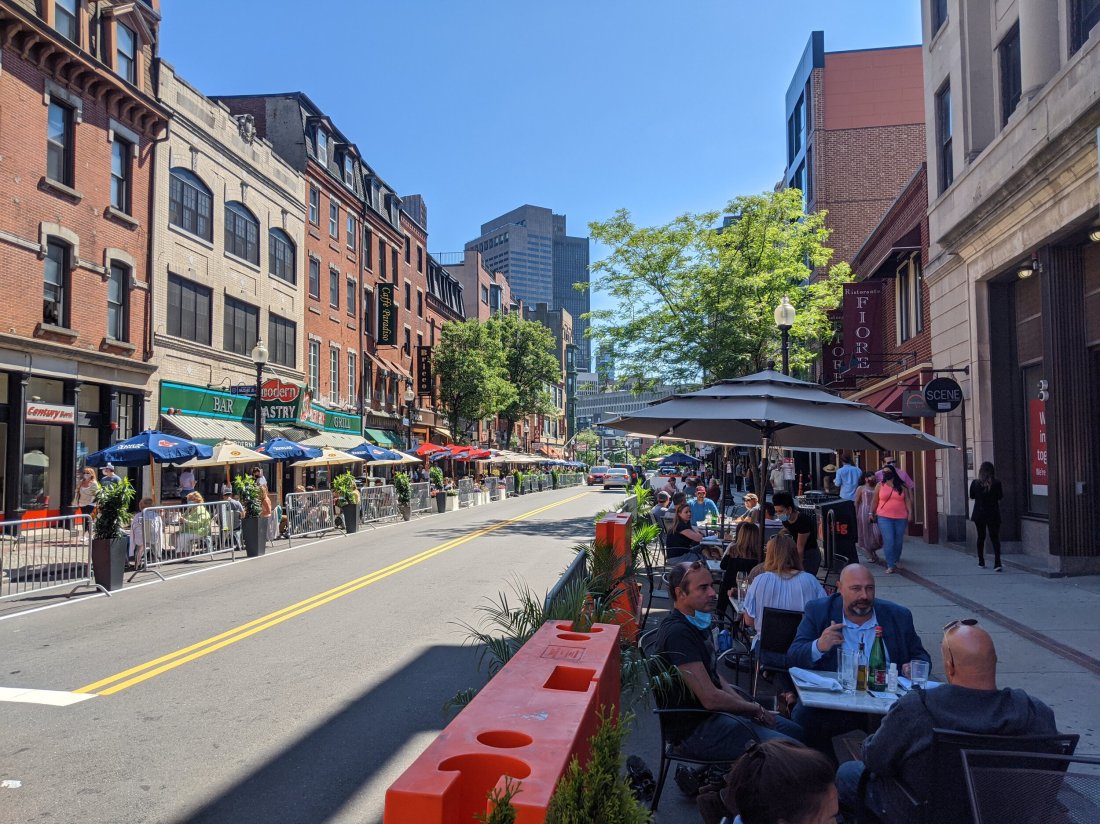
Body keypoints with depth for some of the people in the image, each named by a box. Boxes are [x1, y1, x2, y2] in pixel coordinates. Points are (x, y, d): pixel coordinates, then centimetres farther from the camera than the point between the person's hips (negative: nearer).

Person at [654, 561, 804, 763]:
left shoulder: (697, 622, 9)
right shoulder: (678, 633, -24)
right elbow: (711, 698, -24)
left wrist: (748, 706, 3)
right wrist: (756, 709, -8)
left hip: (714, 714, 10)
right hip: (696, 729, -10)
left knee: (794, 730, 15)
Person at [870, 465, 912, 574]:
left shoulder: (902, 486, 5)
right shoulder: (880, 486, 4)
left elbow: (907, 500, 5)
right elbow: (874, 501, 8)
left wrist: (910, 513, -3)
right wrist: (871, 513, 6)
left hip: (901, 518, 2)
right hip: (884, 517, -1)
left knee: (899, 541, 10)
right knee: (888, 541, -11)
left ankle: (896, 559, 37)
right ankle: (890, 565, -7)